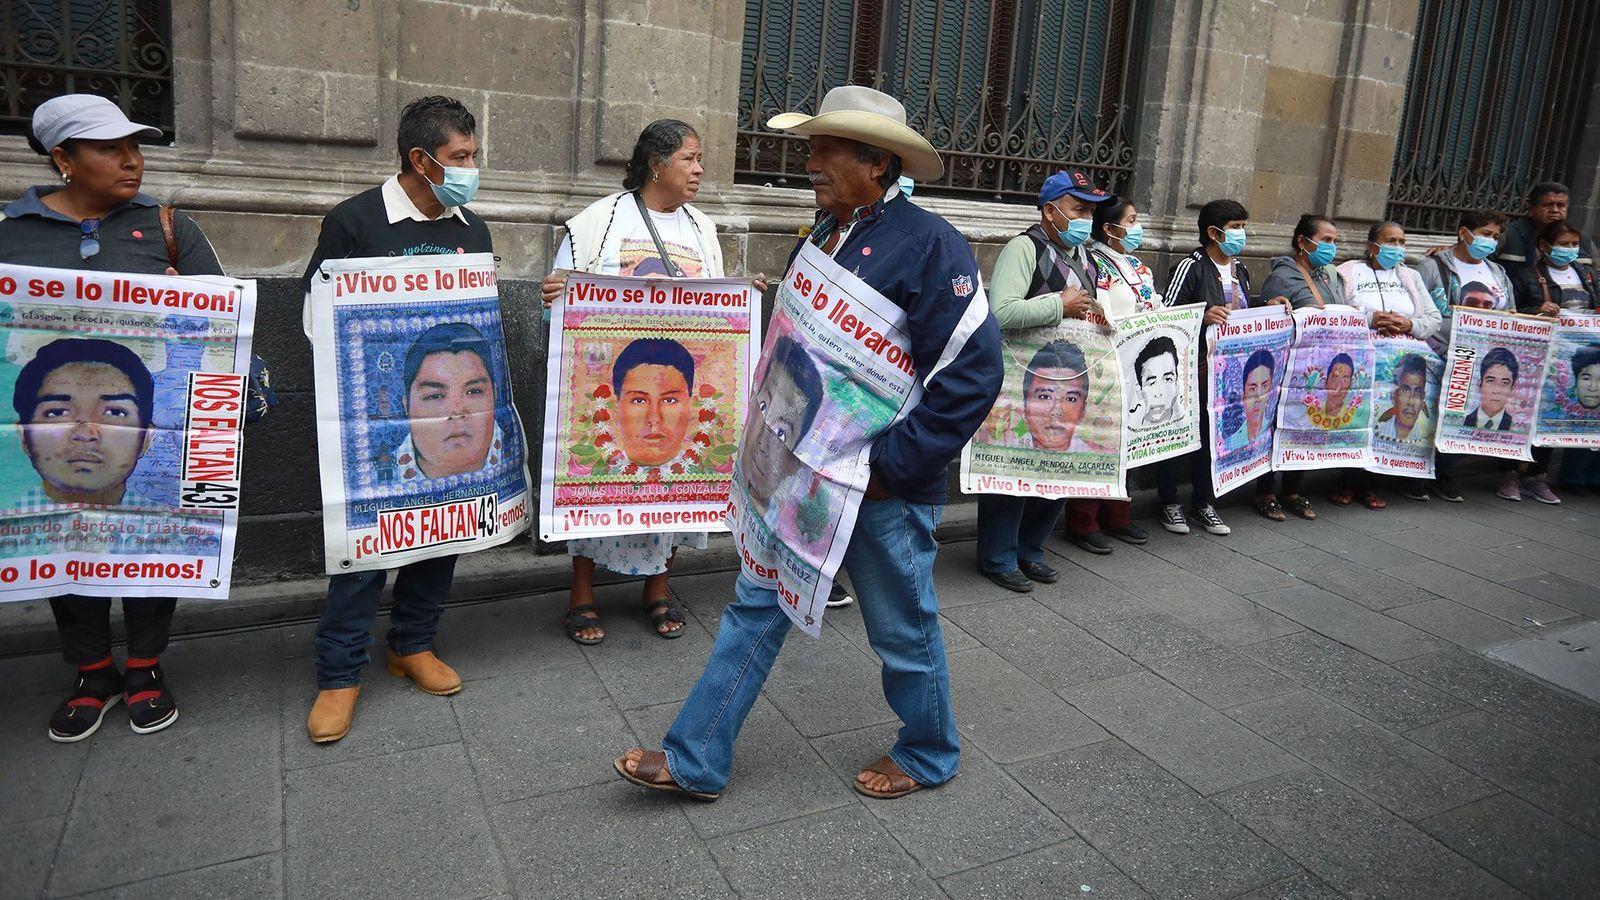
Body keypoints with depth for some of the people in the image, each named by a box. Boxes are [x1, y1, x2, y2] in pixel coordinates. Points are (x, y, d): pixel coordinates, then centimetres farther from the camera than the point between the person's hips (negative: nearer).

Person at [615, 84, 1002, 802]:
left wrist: (892, 464, -20)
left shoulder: (929, 243, -17)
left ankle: (929, 756, 37)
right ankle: (694, 762, 23)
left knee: (904, 628, 11)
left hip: (884, 484, -7)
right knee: (756, 606, 11)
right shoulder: (824, 235, 9)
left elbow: (973, 371, -21)